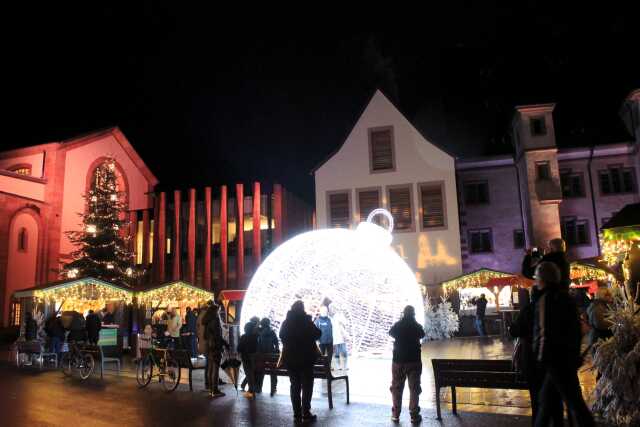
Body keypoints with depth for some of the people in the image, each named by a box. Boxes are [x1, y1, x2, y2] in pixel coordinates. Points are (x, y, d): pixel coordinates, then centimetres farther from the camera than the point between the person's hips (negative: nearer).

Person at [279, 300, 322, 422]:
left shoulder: (286, 323, 2)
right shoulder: (306, 321, -13)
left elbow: (282, 337, 15)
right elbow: (317, 334, -5)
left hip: (290, 358, 5)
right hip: (305, 357, -4)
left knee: (295, 385, 11)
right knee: (307, 385, 2)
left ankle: (297, 413, 11)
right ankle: (306, 413, 0)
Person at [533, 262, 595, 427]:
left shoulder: (546, 298, -16)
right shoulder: (564, 295, 11)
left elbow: (546, 333, -19)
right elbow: (575, 328, 15)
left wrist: (542, 359, -11)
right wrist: (575, 353, 20)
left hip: (556, 358, -9)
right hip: (568, 355, 9)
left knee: (574, 402, 0)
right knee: (546, 400, 16)